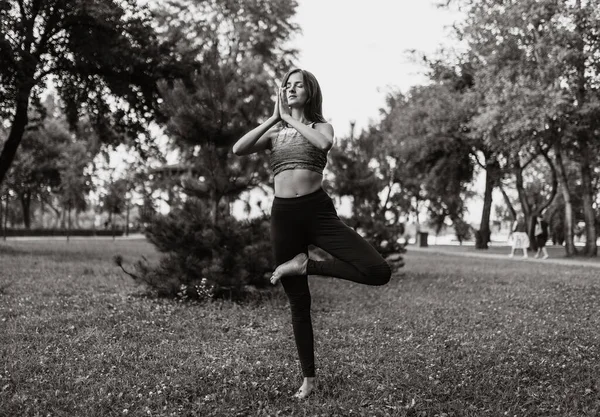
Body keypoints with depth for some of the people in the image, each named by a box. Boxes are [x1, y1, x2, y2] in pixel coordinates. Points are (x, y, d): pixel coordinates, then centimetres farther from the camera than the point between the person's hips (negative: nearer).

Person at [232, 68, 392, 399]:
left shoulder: (320, 126, 10)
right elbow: (238, 149, -3)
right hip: (283, 216, 1)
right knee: (298, 304, 6)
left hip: (318, 211, -1)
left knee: (379, 272, -19)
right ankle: (308, 378, 21)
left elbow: (324, 143, -16)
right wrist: (274, 118, -1)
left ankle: (306, 265, -2)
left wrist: (290, 119, -5)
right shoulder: (274, 132, 16)